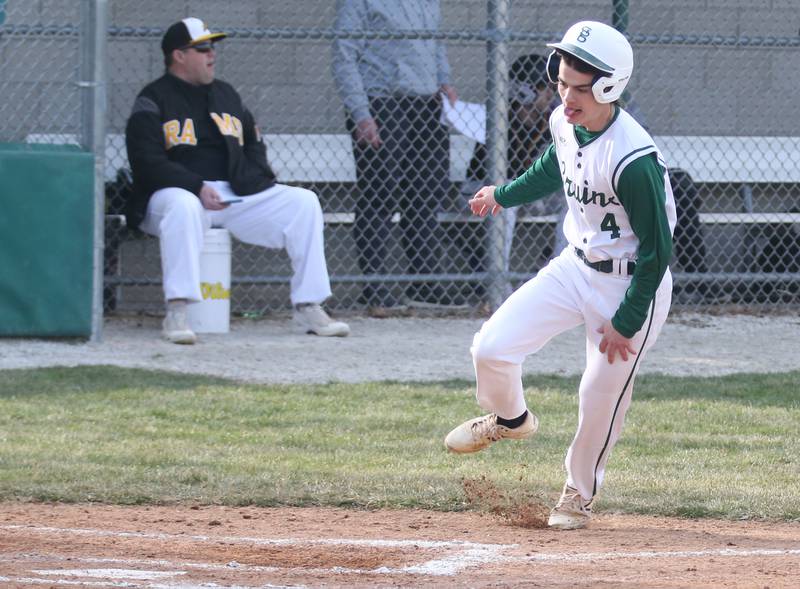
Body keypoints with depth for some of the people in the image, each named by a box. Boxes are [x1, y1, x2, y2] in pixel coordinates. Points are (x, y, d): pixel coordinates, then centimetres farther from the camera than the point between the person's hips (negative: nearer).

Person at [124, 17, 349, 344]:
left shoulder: (226, 94, 21)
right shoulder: (154, 100, -1)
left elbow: (253, 144, 24)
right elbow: (147, 162, -12)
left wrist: (260, 184, 2)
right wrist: (198, 188, -23)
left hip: (237, 194, 6)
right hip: (177, 192, -6)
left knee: (304, 202, -9)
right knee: (183, 207, -42)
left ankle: (308, 308, -10)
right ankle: (177, 313, -44)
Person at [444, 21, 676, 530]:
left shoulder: (633, 160, -31)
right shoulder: (564, 123, -7)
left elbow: (657, 251, -23)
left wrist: (626, 323, -17)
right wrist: (504, 195, 31)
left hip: (632, 286, -7)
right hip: (576, 267, 7)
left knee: (601, 400, 1)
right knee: (491, 348, -5)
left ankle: (580, 494, 29)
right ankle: (510, 419, 28)